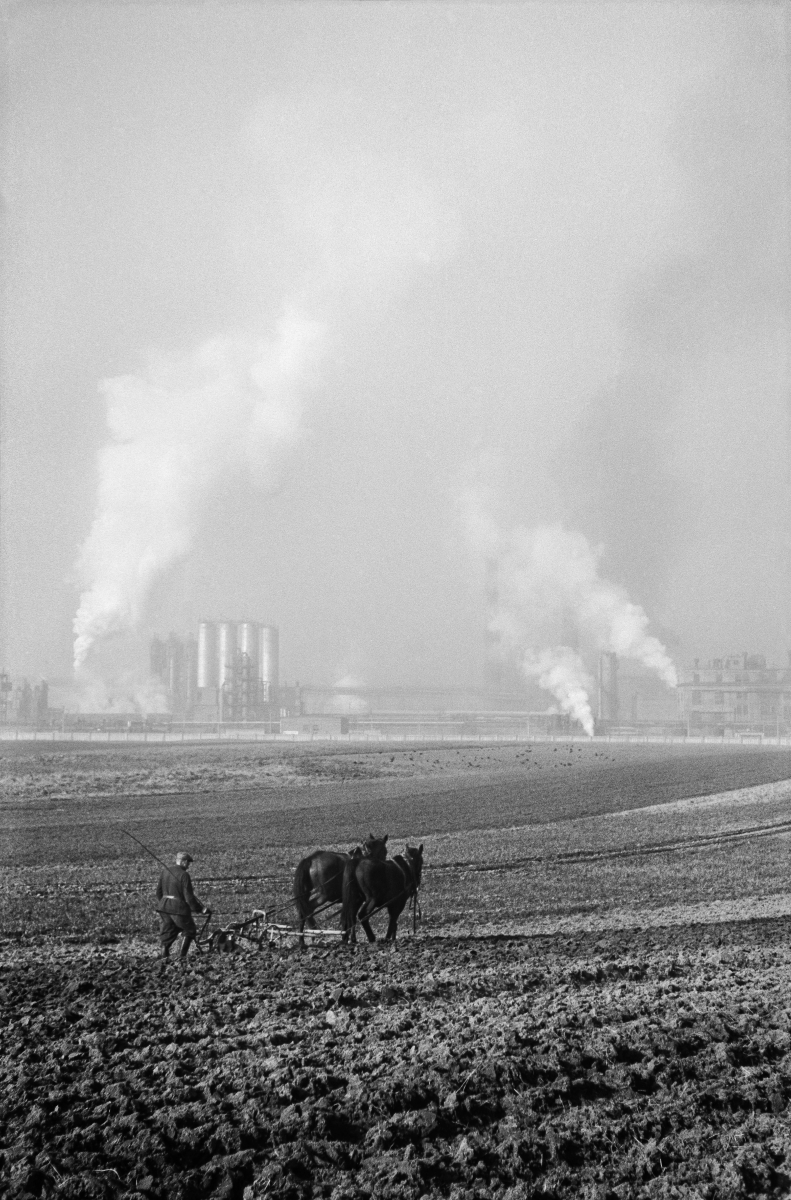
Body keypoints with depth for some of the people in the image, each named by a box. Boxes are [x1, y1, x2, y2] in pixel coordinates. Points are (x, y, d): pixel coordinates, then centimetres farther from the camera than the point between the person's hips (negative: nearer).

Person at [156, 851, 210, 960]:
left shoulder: (165, 871, 7)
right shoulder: (184, 875, -13)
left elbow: (158, 892, 14)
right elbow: (189, 897, -14)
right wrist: (201, 909, -6)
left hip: (164, 906, 6)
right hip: (179, 908, -6)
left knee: (167, 932, 16)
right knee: (190, 931, 13)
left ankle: (164, 951, 0)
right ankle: (182, 955, 6)